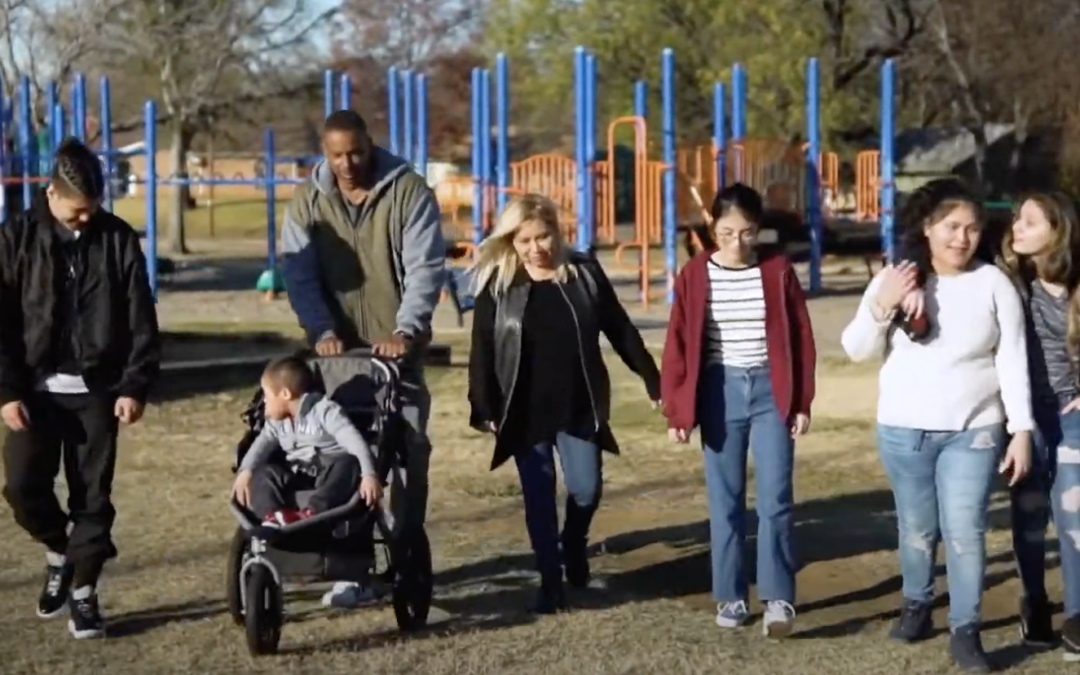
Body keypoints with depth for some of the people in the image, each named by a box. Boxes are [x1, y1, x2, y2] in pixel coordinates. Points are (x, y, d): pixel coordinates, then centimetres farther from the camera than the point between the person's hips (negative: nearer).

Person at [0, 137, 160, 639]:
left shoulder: (118, 239, 0)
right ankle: (59, 553, 20)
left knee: (93, 495, 2)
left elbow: (141, 321, 2)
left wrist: (135, 385, -7)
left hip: (97, 390, 0)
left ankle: (83, 591, 13)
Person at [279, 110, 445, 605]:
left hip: (397, 348, -2)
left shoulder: (408, 192, -3)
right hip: (337, 349, 2)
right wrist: (322, 331, -14)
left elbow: (425, 267, -9)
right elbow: (298, 273, -1)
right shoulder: (308, 202, 5)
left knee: (408, 449, -1)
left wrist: (406, 330, -19)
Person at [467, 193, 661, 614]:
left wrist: (653, 382, 7)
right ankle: (551, 582, 13)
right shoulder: (497, 285, -3)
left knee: (586, 490, -4)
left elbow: (621, 331, 7)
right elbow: (482, 351, -4)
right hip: (526, 412, -1)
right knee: (538, 497, 3)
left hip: (579, 407, 1)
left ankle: (574, 543, 28)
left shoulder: (584, 273, 0)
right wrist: (486, 408, -12)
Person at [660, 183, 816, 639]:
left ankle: (779, 598, -4)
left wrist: (802, 402, -1)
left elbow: (800, 338, 2)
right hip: (720, 393, 1)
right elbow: (679, 345, 1)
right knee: (725, 502, 6)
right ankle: (731, 597, 14)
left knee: (774, 500, -7)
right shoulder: (695, 275, -2)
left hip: (770, 391, -1)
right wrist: (677, 410, -2)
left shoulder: (778, 271, -2)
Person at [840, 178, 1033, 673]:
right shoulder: (893, 279, 2)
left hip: (973, 431, -2)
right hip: (903, 429, 2)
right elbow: (857, 350, 2)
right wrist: (882, 306, -16)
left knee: (965, 532, -9)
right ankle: (916, 606, 31)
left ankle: (965, 631, 0)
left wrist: (1021, 430, -5)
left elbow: (1013, 360, -1)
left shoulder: (993, 283, -2)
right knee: (917, 529, 11)